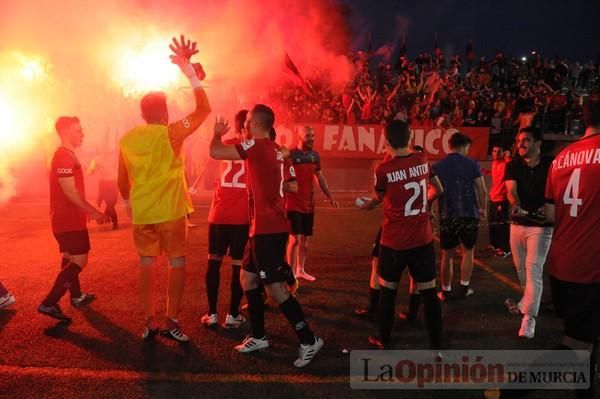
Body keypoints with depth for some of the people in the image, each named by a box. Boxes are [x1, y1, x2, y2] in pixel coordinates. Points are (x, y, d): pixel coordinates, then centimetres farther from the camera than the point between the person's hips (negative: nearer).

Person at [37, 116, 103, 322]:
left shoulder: (66, 155, 15)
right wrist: (93, 212, -18)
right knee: (79, 261, -9)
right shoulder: (64, 156, -18)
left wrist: (86, 210, 21)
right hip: (68, 219, -11)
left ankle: (76, 296, 33)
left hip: (68, 217, 11)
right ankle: (49, 303, -9)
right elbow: (70, 192, -23)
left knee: (71, 258, 19)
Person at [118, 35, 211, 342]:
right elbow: (203, 109, -8)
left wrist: (129, 203, 29)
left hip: (141, 213, 4)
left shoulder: (127, 139, 4)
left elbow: (123, 181, 11)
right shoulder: (170, 134, -9)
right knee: (177, 263, 6)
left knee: (146, 264, 12)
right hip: (171, 211, -4)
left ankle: (150, 322, 16)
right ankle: (171, 321, 8)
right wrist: (188, 69, -6)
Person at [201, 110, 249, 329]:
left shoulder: (226, 145, 9)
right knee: (239, 265, 6)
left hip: (219, 214, 3)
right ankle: (233, 314, 11)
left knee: (214, 262, 12)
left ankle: (212, 313, 14)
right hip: (242, 217, -2)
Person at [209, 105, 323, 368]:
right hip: (266, 227, 10)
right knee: (247, 279, 16)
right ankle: (258, 337, 26)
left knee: (275, 289, -4)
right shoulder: (275, 150, 14)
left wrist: (217, 133, 3)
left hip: (268, 229, -10)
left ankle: (309, 341, 6)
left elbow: (215, 152, -15)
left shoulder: (258, 145, -13)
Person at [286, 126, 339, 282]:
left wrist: (329, 196, 13)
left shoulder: (315, 155, 8)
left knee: (305, 238, 13)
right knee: (295, 239, -7)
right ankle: (291, 273, 4)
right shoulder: (290, 155, -11)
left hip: (309, 204, 6)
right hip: (294, 204, -6)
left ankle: (300, 270, 28)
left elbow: (320, 177, 17)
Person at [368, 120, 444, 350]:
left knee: (387, 291, 14)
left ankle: (384, 341, 27)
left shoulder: (383, 170, -14)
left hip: (394, 242, -3)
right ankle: (436, 346, 17)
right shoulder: (423, 161, -1)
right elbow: (438, 190, 13)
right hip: (423, 240, 3)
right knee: (429, 292, 10)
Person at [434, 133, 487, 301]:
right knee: (468, 251, 18)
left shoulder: (437, 167, 0)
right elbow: (482, 190, -5)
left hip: (447, 216, 1)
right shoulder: (472, 164, -3)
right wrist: (483, 209, 9)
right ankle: (464, 288, 21)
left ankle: (446, 291, 15)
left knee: (447, 255, 11)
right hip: (469, 214, 0)